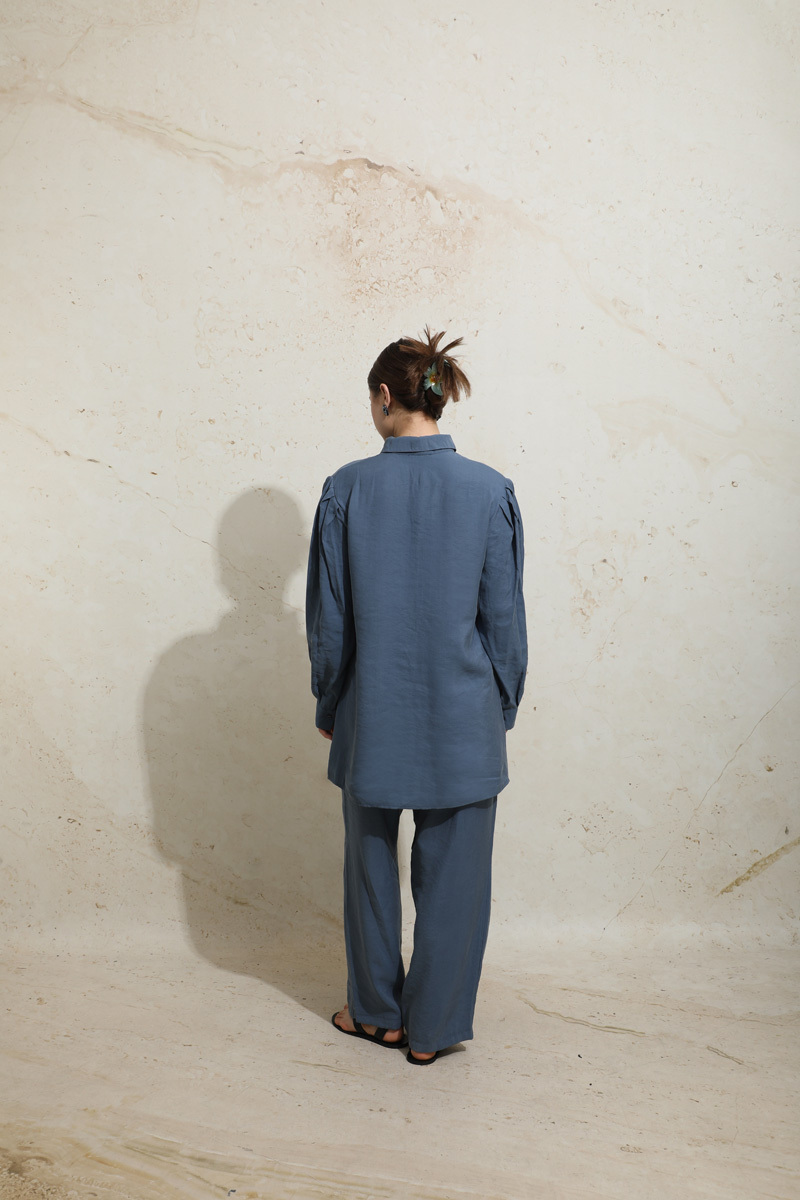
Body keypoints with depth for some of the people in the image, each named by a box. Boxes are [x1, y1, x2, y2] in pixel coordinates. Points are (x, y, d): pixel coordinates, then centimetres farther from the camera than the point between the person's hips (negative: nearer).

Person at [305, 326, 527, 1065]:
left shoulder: (348, 490, -9)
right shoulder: (491, 491, -8)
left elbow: (327, 618, -4)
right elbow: (506, 618, -4)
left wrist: (328, 706, 10)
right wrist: (503, 707, 9)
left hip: (372, 719, 1)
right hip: (462, 721, 0)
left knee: (371, 865, 19)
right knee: (452, 877, 14)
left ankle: (378, 1012, 36)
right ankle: (432, 1028, 27)